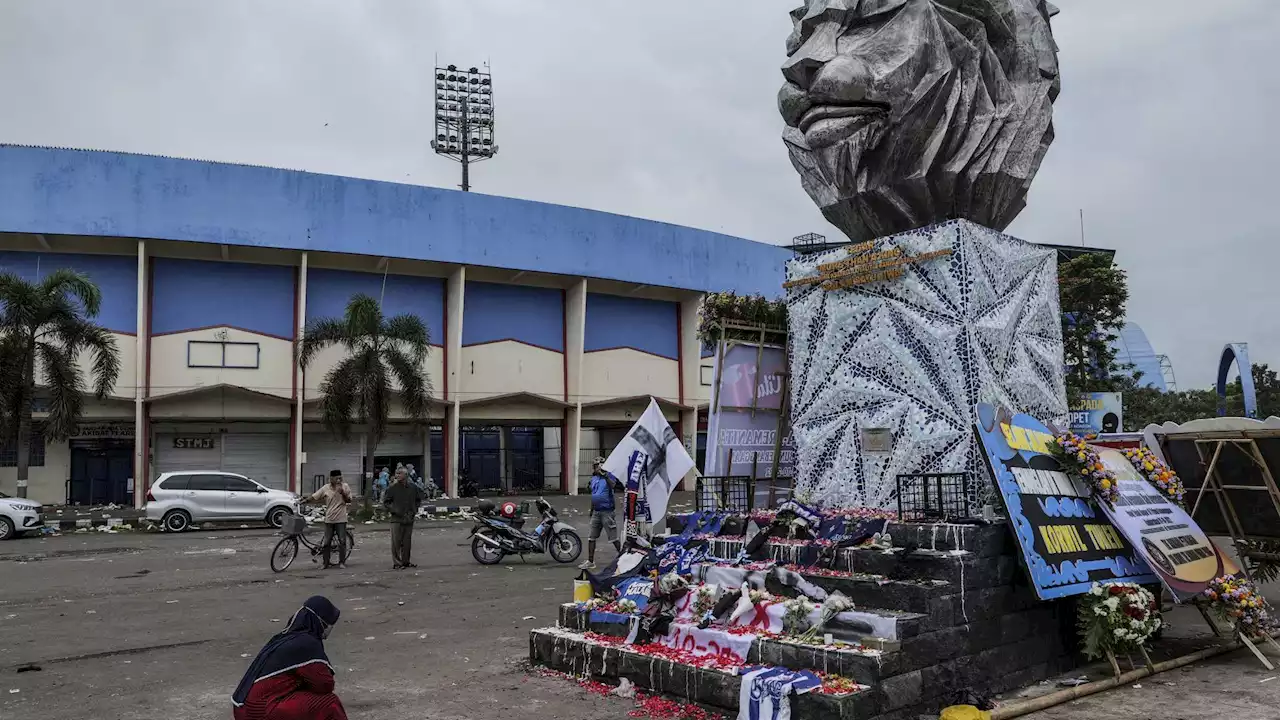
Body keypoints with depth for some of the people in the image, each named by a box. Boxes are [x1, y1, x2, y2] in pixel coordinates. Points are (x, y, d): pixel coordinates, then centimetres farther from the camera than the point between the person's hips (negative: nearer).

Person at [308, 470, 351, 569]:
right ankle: (326, 563, 15)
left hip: (341, 519, -1)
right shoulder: (325, 488, -1)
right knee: (326, 542, 4)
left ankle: (342, 562, 10)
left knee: (342, 541, -1)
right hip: (329, 519, 1)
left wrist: (343, 493, -16)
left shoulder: (344, 487, -1)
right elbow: (313, 498, 5)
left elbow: (349, 500, -1)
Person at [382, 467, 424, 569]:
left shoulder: (413, 488, 4)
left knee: (407, 542, 7)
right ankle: (396, 562, 4)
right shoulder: (392, 488, -4)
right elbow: (385, 501, 4)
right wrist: (394, 510, -8)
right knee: (396, 542, -3)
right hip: (397, 519, -3)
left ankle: (406, 561, 18)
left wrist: (414, 510, 7)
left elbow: (418, 500, 19)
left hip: (409, 519, 3)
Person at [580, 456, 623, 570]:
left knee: (613, 538, -3)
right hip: (596, 512, 8)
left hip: (607, 512, -7)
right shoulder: (594, 479, 12)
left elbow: (614, 486, -31)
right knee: (591, 538, 11)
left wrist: (606, 476, -39)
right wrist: (591, 509, 25)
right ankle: (590, 561, 20)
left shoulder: (608, 476, -10)